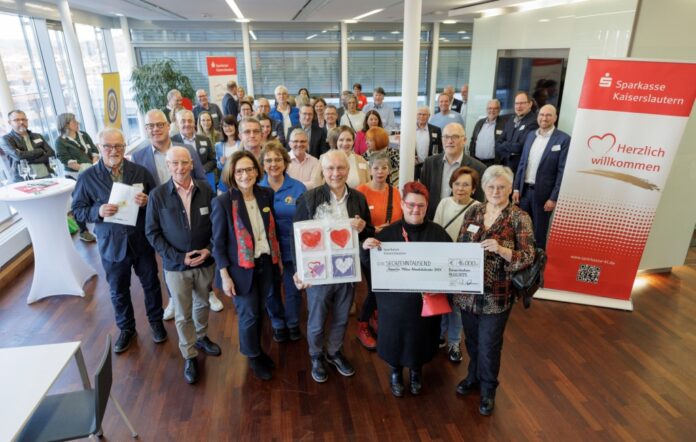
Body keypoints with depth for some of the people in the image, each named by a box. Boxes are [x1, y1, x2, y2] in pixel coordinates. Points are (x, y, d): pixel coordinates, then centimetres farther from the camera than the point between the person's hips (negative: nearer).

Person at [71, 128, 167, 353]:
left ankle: (156, 321, 39)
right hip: (111, 244, 0)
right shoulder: (87, 177, -7)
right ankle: (126, 329, 39)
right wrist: (98, 211, -23)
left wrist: (147, 201, -23)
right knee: (118, 291, 17)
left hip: (142, 240, 0)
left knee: (151, 283, 16)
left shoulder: (141, 172, -6)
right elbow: (77, 210, -3)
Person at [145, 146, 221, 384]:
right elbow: (152, 233, -8)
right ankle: (189, 356, 31)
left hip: (205, 262, 2)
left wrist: (209, 250, -13)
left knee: (203, 304, 22)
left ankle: (201, 337, 48)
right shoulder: (157, 195, -12)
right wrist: (179, 257, -14)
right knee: (183, 315, 11)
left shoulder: (206, 190, -9)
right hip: (176, 265, -1)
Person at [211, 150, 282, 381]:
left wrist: (278, 258, 11)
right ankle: (253, 356, 35)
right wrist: (225, 276, -12)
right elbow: (218, 242, -11)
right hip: (241, 268, -4)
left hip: (265, 263, 4)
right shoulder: (223, 202, -16)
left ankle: (258, 348, 44)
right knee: (249, 314, 9)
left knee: (260, 310, 18)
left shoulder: (266, 194, -3)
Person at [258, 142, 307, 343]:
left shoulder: (299, 188, -6)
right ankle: (278, 325, 41)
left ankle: (293, 324, 41)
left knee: (293, 290, 15)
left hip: (292, 249, 0)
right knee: (271, 290, 16)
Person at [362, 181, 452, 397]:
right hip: (395, 300, -1)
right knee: (395, 338, 14)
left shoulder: (438, 233, -6)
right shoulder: (388, 232, -8)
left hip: (427, 300, 1)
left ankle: (416, 371, 48)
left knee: (421, 339, 19)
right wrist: (365, 248, -29)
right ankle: (395, 372, 43)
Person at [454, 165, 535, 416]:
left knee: (489, 345, 10)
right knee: (472, 340, 20)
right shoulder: (473, 213, 3)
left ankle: (488, 390, 34)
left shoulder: (519, 218, -9)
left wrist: (501, 250, -30)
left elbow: (528, 257, -13)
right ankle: (474, 376, 46)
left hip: (496, 296, -4)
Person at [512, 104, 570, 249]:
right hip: (525, 190, 5)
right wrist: (516, 188, 6)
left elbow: (562, 171, -11)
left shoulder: (563, 139, -8)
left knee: (539, 232, 6)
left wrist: (554, 198, -14)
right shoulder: (530, 136, 9)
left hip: (543, 193, -5)